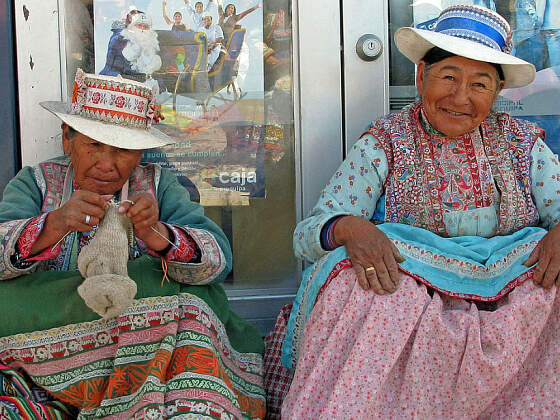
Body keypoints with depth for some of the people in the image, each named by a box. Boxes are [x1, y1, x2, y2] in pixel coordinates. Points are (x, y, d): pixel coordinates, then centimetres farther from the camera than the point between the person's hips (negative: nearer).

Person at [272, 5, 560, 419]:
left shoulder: (522, 143, 11)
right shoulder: (383, 145, 2)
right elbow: (307, 233, -6)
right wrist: (349, 227, -29)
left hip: (514, 298, 2)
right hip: (407, 291, -2)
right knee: (357, 281, -32)